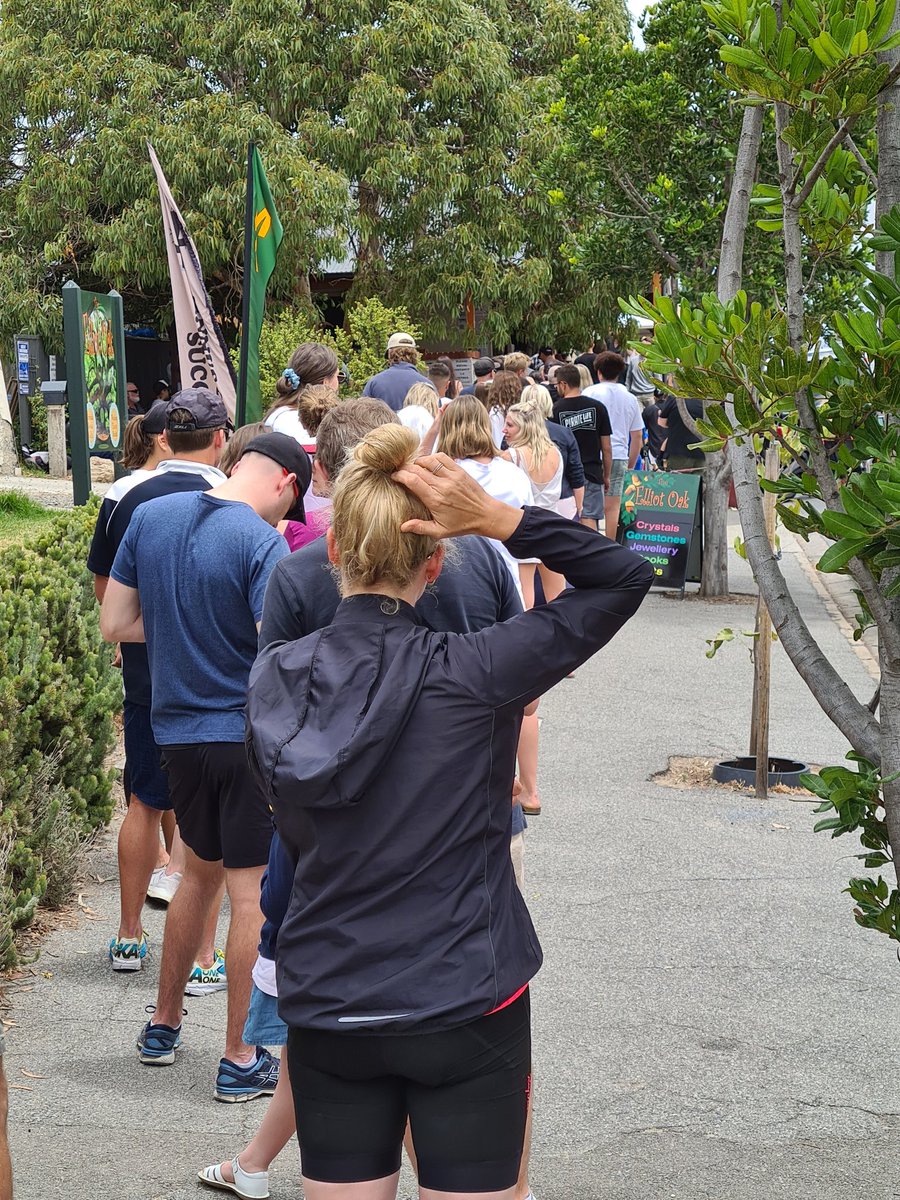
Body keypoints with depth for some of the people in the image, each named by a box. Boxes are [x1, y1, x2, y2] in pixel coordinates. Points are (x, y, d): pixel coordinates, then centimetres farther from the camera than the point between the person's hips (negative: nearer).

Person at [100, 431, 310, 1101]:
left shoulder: (151, 518, 1)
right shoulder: (263, 542, -18)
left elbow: (115, 624, 5)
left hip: (178, 731, 6)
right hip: (247, 735, -6)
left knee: (200, 871, 24)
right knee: (252, 894, 4)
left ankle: (164, 1025, 35)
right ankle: (241, 1060, 10)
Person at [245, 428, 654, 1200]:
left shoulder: (272, 681, -3)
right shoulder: (467, 674, -15)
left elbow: (294, 833, 6)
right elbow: (626, 579, -9)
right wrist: (501, 519, -15)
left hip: (327, 1012, 4)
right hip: (465, 1011, -3)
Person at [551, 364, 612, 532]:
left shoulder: (555, 410, -5)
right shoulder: (598, 407, 1)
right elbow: (607, 448, 4)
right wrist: (606, 475, 15)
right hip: (592, 473, 1)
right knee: (589, 519, -3)